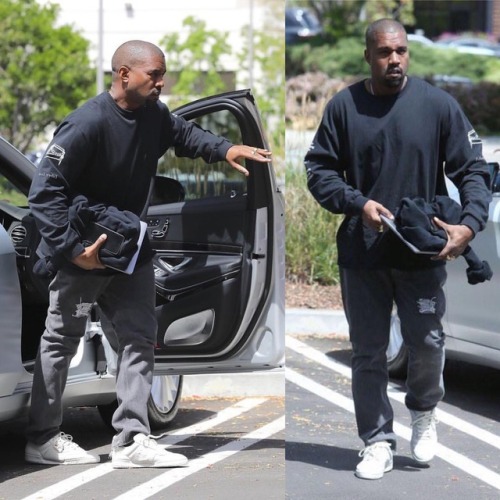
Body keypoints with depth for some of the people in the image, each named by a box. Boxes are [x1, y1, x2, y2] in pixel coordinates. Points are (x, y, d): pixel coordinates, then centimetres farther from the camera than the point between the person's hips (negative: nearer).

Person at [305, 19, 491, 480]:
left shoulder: (438, 105, -5)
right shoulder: (344, 107, -2)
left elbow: (473, 169, -4)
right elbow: (319, 169, 2)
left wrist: (470, 223, -19)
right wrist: (357, 203, -14)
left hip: (423, 253, -1)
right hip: (361, 254, 1)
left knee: (427, 344, 7)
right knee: (368, 353, 7)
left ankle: (424, 413, 36)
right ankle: (378, 442, 20)